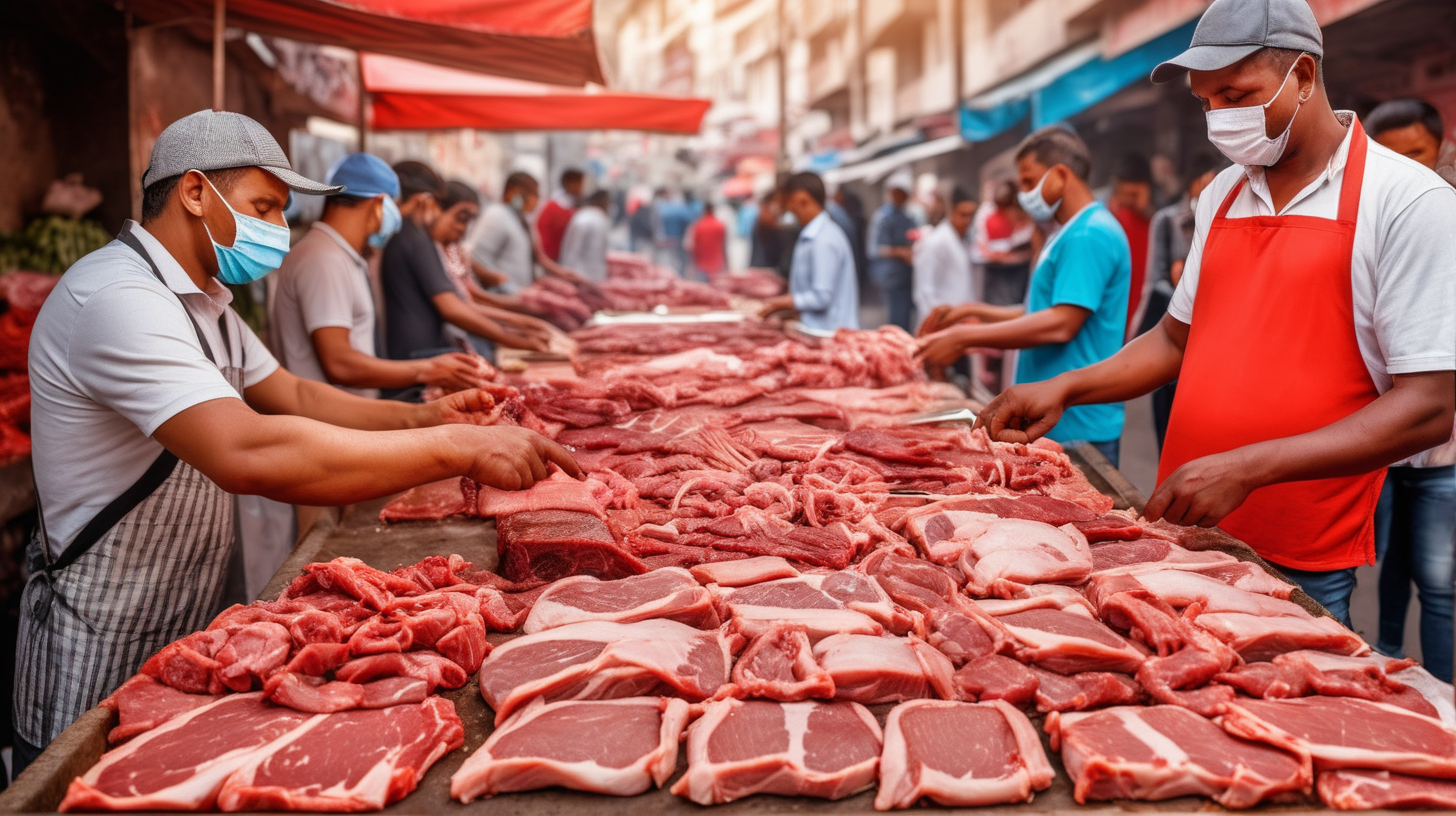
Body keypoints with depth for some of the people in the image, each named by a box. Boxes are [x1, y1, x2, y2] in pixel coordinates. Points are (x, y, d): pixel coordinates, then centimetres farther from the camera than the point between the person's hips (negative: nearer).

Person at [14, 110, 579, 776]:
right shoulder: (117, 298, -26)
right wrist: (459, 449, -39)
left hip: (183, 636, 10)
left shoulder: (199, 298, 11)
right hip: (101, 664, -9)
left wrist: (421, 417, -8)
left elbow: (291, 395, 10)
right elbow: (246, 453, -39)